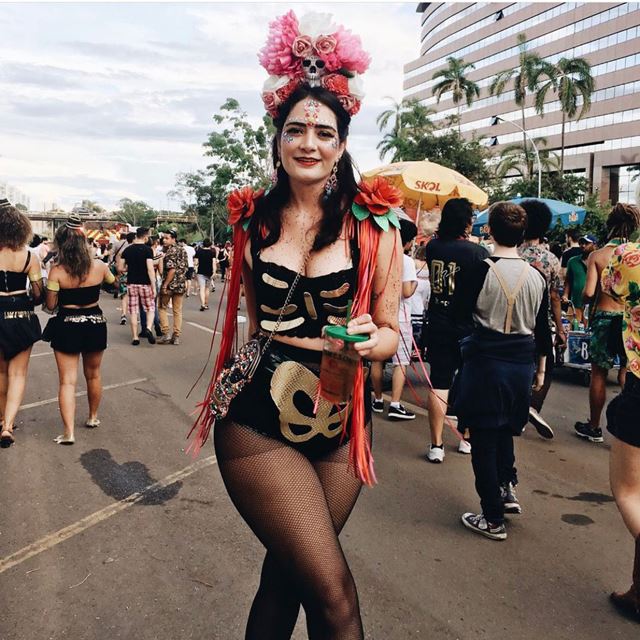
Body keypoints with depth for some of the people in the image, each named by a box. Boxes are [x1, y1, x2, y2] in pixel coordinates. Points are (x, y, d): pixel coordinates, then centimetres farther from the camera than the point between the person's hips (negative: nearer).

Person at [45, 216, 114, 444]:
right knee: (93, 375, 21)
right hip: (95, 324, 3)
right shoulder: (99, 266, -8)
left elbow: (51, 305, -8)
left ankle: (69, 431, -6)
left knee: (67, 380, 2)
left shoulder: (57, 272, -15)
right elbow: (113, 282, 13)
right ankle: (93, 417, 38)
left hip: (67, 326, -3)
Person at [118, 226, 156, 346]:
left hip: (131, 283, 3)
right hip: (145, 283, -3)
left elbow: (120, 269, 4)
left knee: (133, 311, 8)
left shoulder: (127, 250, 4)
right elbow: (150, 269, -16)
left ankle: (135, 337, 9)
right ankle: (148, 328, -13)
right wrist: (154, 287, -13)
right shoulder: (147, 250, -9)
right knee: (150, 308, 11)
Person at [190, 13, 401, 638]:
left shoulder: (373, 226, -3)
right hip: (258, 423, -1)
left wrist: (366, 342, -19)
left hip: (342, 426, 1)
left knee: (286, 574, 17)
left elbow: (389, 332, 1)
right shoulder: (249, 219, 2)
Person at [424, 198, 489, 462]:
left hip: (438, 325, 3)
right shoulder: (477, 252, -13)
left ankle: (436, 445, 7)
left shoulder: (433, 247, -1)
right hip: (468, 328, -3)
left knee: (438, 384, 5)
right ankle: (467, 439, 25)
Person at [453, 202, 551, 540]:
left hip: (485, 361, -5)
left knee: (484, 439, 6)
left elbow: (460, 314, -5)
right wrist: (540, 368, 19)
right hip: (522, 363, 5)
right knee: (505, 429, 28)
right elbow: (542, 329, 8)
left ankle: (493, 519, 13)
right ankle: (507, 488, 25)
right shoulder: (536, 276, 0)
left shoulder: (478, 271, -14)